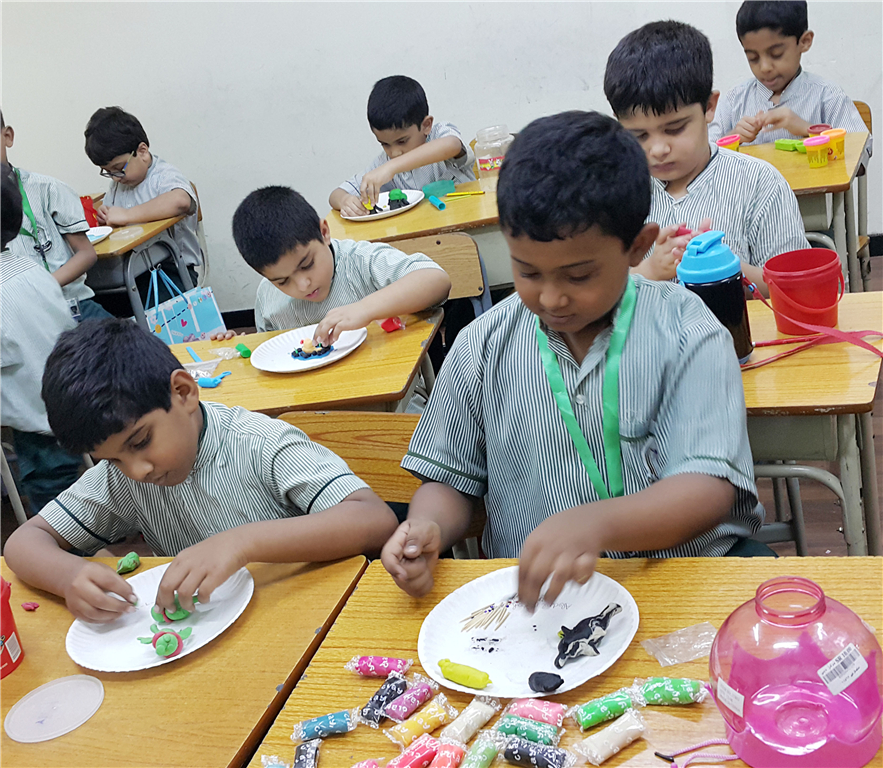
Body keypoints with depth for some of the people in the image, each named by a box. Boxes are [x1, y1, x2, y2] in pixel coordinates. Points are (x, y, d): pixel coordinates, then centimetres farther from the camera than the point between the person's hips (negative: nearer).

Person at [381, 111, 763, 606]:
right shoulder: (485, 347, 2)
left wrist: (597, 522, -33)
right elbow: (451, 479, 11)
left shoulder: (686, 334, -6)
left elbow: (709, 489, -15)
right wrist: (427, 529, -13)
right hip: (532, 594, 1)